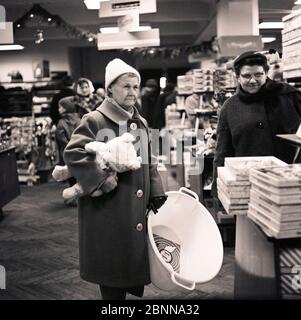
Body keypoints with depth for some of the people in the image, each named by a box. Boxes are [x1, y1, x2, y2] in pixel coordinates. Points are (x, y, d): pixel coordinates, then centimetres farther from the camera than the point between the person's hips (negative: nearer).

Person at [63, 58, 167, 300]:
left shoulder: (141, 123, 14)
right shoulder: (95, 121, -9)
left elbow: (149, 163, 18)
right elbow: (73, 153, -19)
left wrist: (157, 194, 10)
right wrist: (102, 178, -23)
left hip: (136, 207, 7)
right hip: (107, 209, -6)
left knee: (134, 259, 11)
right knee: (112, 261, 1)